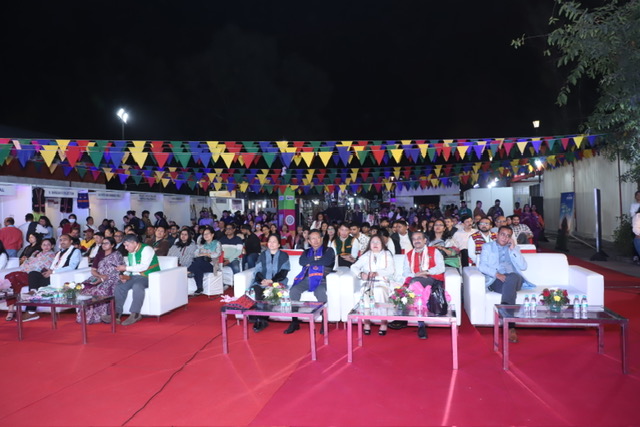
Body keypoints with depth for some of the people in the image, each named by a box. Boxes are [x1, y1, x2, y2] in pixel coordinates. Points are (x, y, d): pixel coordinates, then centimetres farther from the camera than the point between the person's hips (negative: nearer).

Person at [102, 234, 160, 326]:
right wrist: (125, 276, -1)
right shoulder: (130, 252, 18)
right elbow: (128, 266, 22)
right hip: (134, 277, 8)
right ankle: (116, 314, -17)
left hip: (148, 277, -8)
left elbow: (144, 266, -21)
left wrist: (126, 268, -17)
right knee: (119, 286, -14)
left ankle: (135, 314, -29)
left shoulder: (146, 249, -10)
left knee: (137, 286, -36)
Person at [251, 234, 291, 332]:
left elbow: (283, 272, 1)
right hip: (262, 282, 2)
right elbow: (257, 270, 11)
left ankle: (261, 320, -25)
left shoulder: (284, 255, 12)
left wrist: (271, 281, -14)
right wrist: (262, 279, -12)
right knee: (258, 291, -30)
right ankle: (262, 320, -27)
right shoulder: (263, 255, 19)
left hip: (277, 282, -2)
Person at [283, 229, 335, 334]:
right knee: (293, 291, -24)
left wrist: (310, 262, 1)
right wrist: (314, 259, -5)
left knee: (320, 292, -36)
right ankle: (294, 322, -17)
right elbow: (302, 262, 5)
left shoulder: (328, 250, 14)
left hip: (320, 279, -4)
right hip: (306, 278, 4)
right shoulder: (306, 252, 26)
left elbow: (326, 261, -8)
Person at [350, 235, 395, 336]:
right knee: (366, 293, -33)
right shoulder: (366, 255, 19)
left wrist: (377, 273, -16)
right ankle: (367, 323, -23)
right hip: (368, 282, 2)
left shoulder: (387, 254, 14)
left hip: (382, 281, -1)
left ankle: (384, 323, -27)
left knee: (379, 291, -36)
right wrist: (361, 273, -11)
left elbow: (391, 270, -1)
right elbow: (354, 266, 10)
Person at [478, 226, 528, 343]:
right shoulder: (487, 246, 16)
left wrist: (513, 249, 0)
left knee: (512, 278, -37)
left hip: (514, 279, 2)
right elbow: (482, 266, 2)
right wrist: (496, 274, -15)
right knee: (510, 287, -36)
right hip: (495, 280, -2)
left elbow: (523, 266, 7)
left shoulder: (514, 248, 23)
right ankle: (510, 327, -39)